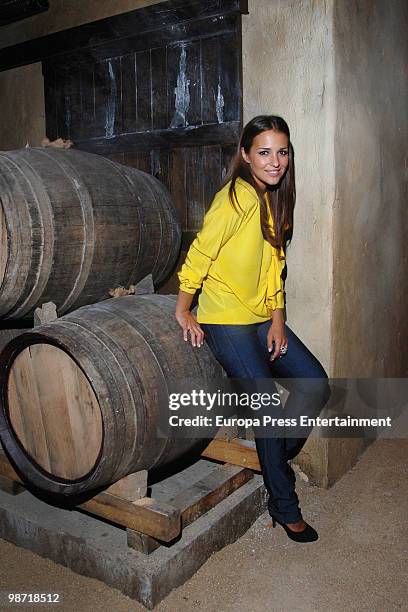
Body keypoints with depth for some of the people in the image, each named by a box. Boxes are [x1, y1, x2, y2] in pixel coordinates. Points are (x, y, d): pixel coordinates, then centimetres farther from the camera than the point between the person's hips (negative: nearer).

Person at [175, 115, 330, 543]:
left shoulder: (273, 199, 10)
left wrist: (277, 319, 2)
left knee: (316, 384, 2)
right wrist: (183, 311, -10)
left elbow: (274, 264, 10)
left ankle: (274, 457, 22)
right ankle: (284, 504, 14)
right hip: (226, 320, -8)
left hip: (263, 318, 9)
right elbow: (201, 253, -16)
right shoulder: (240, 195, -17)